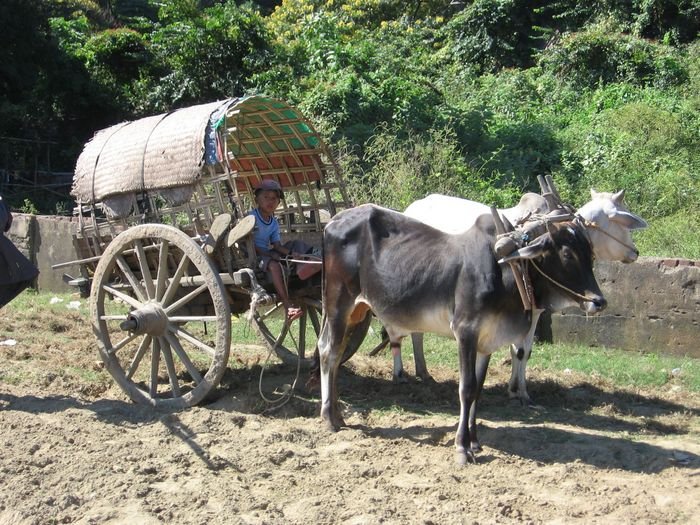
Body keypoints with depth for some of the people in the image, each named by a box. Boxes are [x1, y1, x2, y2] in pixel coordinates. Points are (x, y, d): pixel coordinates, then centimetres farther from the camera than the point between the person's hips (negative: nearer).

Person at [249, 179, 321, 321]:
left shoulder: (274, 223, 12)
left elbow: (277, 245, 6)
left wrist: (291, 253, -14)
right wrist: (268, 254, -25)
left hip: (268, 254, 8)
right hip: (254, 256, -8)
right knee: (274, 265, -39)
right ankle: (288, 305, -44)